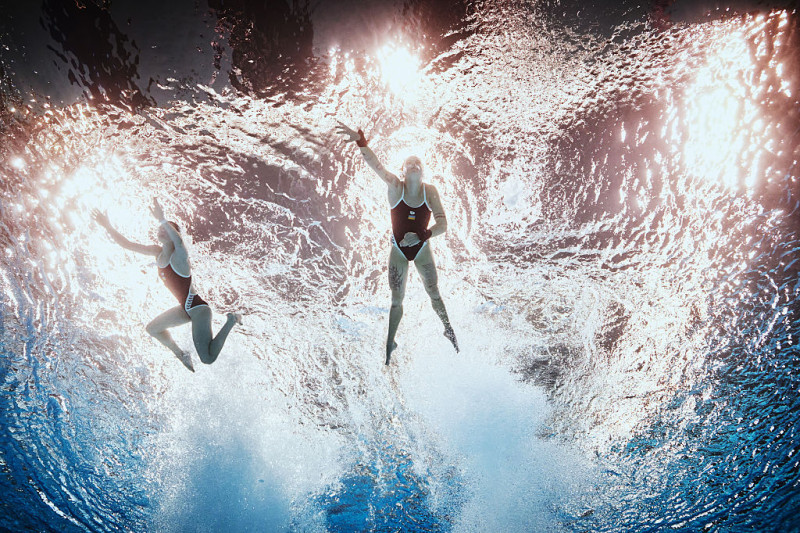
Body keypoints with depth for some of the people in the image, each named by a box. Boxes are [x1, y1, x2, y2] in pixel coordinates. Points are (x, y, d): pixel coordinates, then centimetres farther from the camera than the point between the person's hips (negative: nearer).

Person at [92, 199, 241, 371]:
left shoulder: (179, 255, -18)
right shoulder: (157, 252, 5)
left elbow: (179, 241, -44)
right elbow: (127, 244, 9)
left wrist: (162, 219, -51)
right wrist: (108, 227, 2)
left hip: (198, 308, -8)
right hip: (186, 308, 9)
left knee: (208, 358, -13)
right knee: (152, 328, 23)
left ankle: (231, 320, 3)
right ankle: (180, 354, 32)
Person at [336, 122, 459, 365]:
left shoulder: (430, 191, -12)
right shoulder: (394, 186, -14)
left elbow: (442, 225, -17)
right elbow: (374, 163, -29)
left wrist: (421, 236, -33)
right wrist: (360, 140, -45)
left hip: (422, 249, 1)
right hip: (398, 251, -1)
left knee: (434, 294, 12)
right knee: (396, 300, 5)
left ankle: (449, 330, 38)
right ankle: (390, 342, 24)